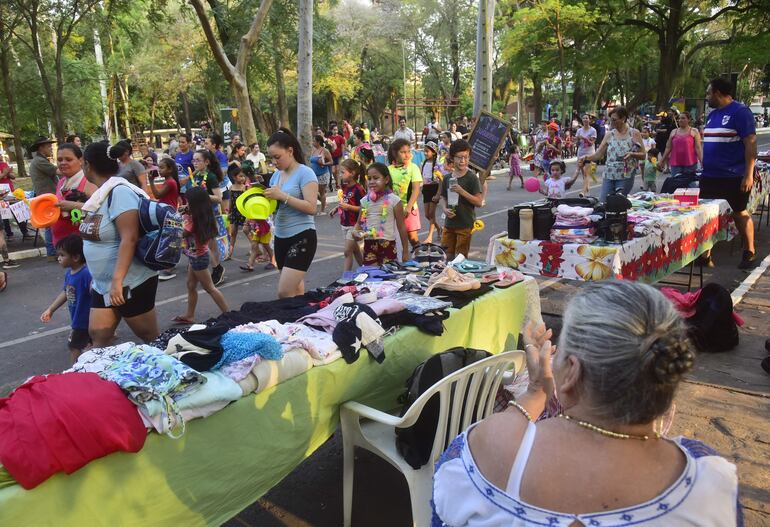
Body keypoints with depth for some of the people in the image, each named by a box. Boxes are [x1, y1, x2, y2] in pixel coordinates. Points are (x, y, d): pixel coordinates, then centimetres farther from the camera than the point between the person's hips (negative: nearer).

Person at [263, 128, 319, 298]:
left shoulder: (305, 173, -11)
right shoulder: (276, 175, 11)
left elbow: (311, 208, -19)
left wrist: (282, 196, -22)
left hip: (301, 238, -8)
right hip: (281, 237, 8)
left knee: (284, 293, -13)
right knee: (295, 290, 15)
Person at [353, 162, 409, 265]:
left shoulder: (394, 200, -7)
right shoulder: (365, 200, 5)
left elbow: (401, 227, -3)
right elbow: (360, 223, 15)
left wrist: (405, 251, -1)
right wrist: (356, 232, -9)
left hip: (387, 245, -4)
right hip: (369, 245, 4)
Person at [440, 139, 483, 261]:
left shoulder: (472, 178, -8)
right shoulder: (448, 178, 7)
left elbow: (479, 202, -12)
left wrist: (462, 191, -22)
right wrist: (445, 209, -4)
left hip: (465, 225, -5)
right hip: (449, 223, 5)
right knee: (446, 255, 9)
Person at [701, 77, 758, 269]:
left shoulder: (740, 112, -9)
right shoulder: (712, 114, 13)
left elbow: (751, 143, -14)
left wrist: (748, 174, -20)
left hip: (734, 177, -6)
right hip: (710, 177, 7)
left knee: (739, 212, 5)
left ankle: (749, 252, 20)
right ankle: (705, 254, 11)